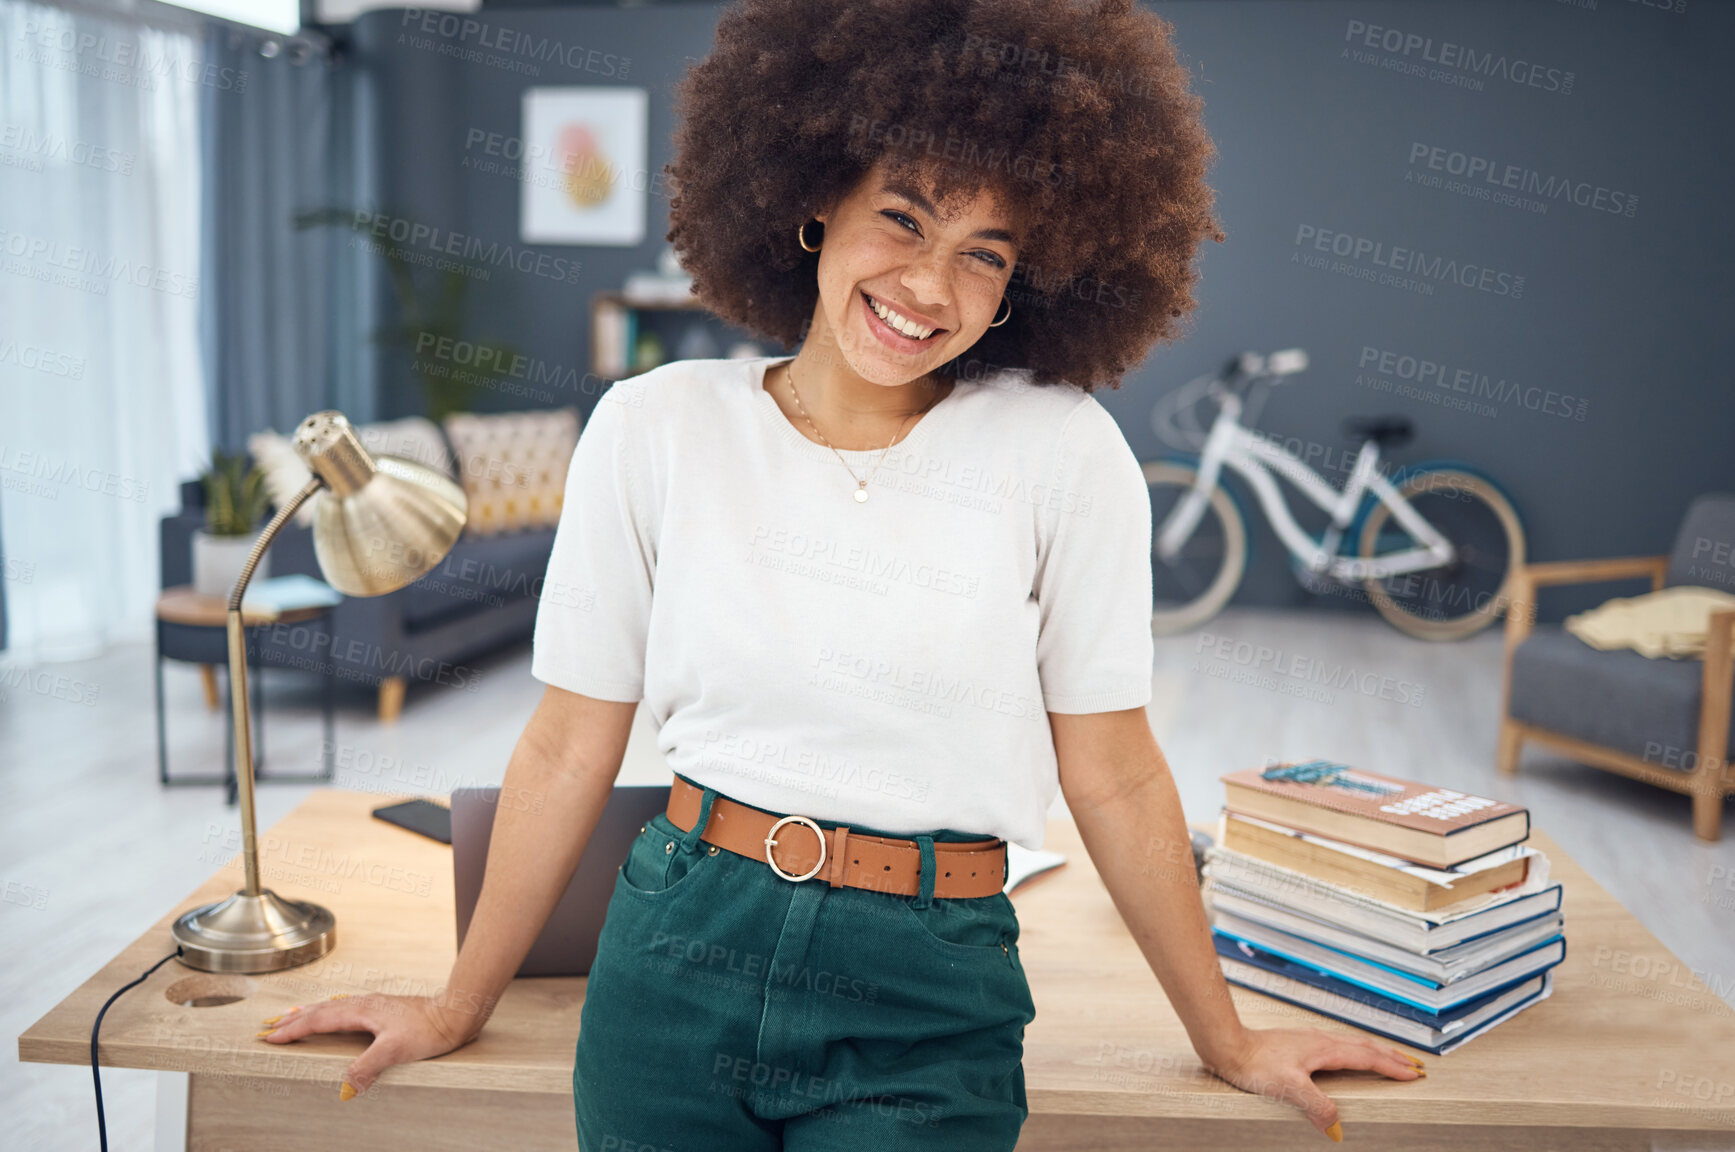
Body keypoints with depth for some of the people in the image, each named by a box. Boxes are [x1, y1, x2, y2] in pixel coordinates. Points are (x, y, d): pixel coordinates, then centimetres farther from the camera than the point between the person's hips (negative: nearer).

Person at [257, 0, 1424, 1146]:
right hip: (675, 966, 2)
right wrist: (458, 1009, 9)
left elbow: (1115, 780, -1)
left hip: (927, 1011, -1)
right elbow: (568, 753, 2)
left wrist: (1230, 1044, 7)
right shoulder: (658, 428, -5)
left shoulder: (1062, 451, -9)